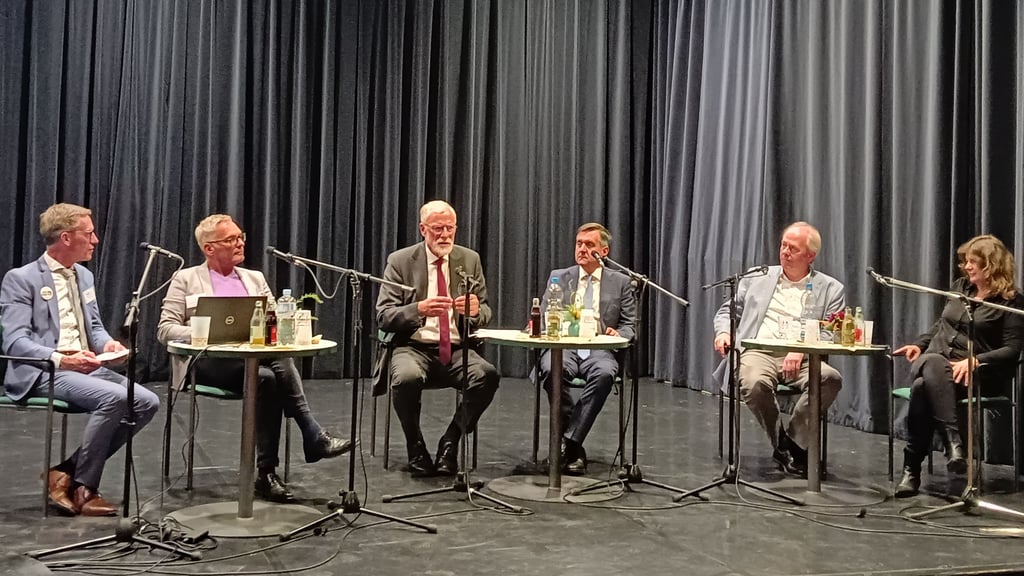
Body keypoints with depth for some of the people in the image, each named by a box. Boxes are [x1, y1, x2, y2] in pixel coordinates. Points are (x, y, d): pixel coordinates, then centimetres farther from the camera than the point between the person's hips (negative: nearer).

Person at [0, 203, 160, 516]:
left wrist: (107, 344, -3)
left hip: (87, 368, 8)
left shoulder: (84, 276, 17)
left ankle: (68, 470, -3)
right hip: (43, 372, -8)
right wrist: (61, 359, -29)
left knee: (147, 402, -14)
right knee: (114, 397, -31)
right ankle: (82, 487, -12)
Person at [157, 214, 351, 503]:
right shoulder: (185, 280, 10)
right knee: (267, 377, -36)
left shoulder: (255, 278, 22)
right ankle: (314, 437, -30)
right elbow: (165, 329, 2)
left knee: (280, 365, -35)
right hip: (211, 361, -4)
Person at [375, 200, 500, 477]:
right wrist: (418, 309, -24)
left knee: (488, 375, -29)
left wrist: (476, 310, -15)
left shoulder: (470, 260, 9)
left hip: (457, 348, 2)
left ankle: (450, 443, -8)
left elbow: (485, 313, 11)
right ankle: (416, 449, -8)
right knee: (406, 379, -36)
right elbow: (383, 317, -4)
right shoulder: (400, 260, 1)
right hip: (414, 347, -2)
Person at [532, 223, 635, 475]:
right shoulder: (559, 277, 17)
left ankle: (569, 441, -28)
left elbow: (630, 325, 11)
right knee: (552, 369, -35)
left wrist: (619, 334, -12)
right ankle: (575, 447, -21)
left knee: (604, 374, -37)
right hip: (563, 346, 1)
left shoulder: (620, 282, 14)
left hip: (599, 349, -1)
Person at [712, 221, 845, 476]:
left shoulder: (830, 289, 13)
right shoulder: (757, 278, 19)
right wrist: (723, 331, 1)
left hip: (801, 359, 0)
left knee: (830, 378, -33)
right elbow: (727, 311, 24)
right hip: (758, 351, 0)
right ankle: (782, 443, -10)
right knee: (754, 383, -35)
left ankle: (793, 443, -14)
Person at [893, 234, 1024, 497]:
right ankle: (952, 441, -45)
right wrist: (919, 344, 11)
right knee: (933, 364, -36)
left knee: (922, 387, -36)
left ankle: (912, 469, -35)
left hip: (974, 372, -5)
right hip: (934, 361, 5)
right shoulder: (960, 286, 17)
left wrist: (975, 361, -21)